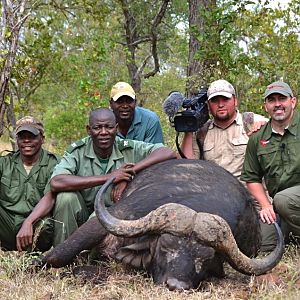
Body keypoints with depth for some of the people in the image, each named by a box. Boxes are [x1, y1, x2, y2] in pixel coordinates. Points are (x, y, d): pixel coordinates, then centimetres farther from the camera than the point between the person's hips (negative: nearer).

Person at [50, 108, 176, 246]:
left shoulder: (128, 149, -8)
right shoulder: (77, 151, -11)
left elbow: (169, 153, -18)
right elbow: (56, 183, -30)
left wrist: (129, 173, -28)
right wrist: (108, 177, -33)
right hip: (84, 217, 0)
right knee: (66, 196, -27)